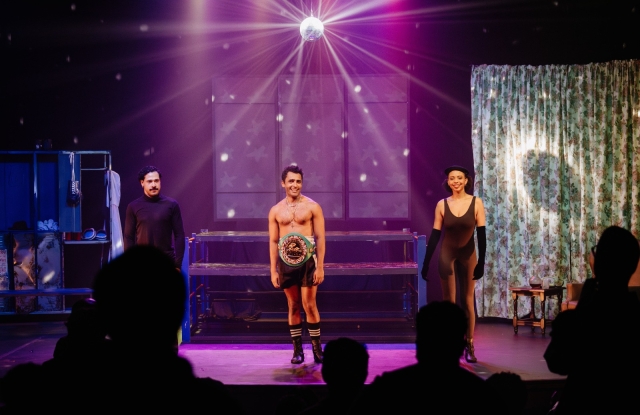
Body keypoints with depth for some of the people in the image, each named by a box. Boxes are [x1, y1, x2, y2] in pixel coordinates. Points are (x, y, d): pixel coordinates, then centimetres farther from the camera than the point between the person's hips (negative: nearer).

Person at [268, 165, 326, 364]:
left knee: (309, 305, -4)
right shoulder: (276, 211, 7)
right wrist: (273, 270, 4)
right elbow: (273, 241, 9)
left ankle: (317, 348, 6)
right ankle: (297, 350, 13)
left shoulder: (312, 207, 0)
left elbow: (320, 238, -2)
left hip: (307, 260, -2)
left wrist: (320, 267, -7)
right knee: (293, 306, 7)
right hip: (286, 261, 3)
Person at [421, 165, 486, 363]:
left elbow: (481, 235, -6)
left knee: (468, 301, 5)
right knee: (448, 301, 1)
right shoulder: (442, 204, -4)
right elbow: (435, 235, -2)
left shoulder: (476, 203, -6)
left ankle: (469, 346, 10)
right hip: (447, 255, 0)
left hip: (468, 255, 0)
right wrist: (426, 263, -4)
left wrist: (481, 262, -10)